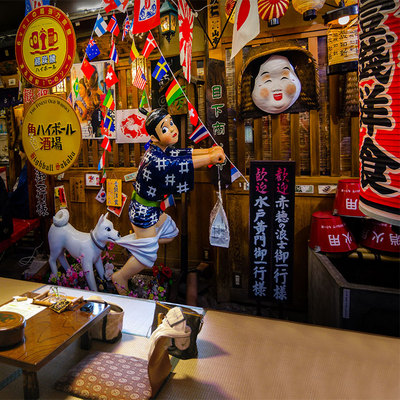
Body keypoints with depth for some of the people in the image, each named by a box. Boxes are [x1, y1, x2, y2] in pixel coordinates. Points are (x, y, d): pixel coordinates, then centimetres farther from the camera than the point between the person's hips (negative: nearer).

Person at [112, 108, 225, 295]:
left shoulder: (161, 149, -3)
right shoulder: (156, 159, -33)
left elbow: (181, 153, 0)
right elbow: (182, 163, -35)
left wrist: (209, 150, -14)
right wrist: (212, 157, -25)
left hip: (152, 208, 9)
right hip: (143, 211, -9)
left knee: (170, 233, 24)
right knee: (148, 253, 6)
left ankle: (132, 241, 34)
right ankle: (120, 277, 30)